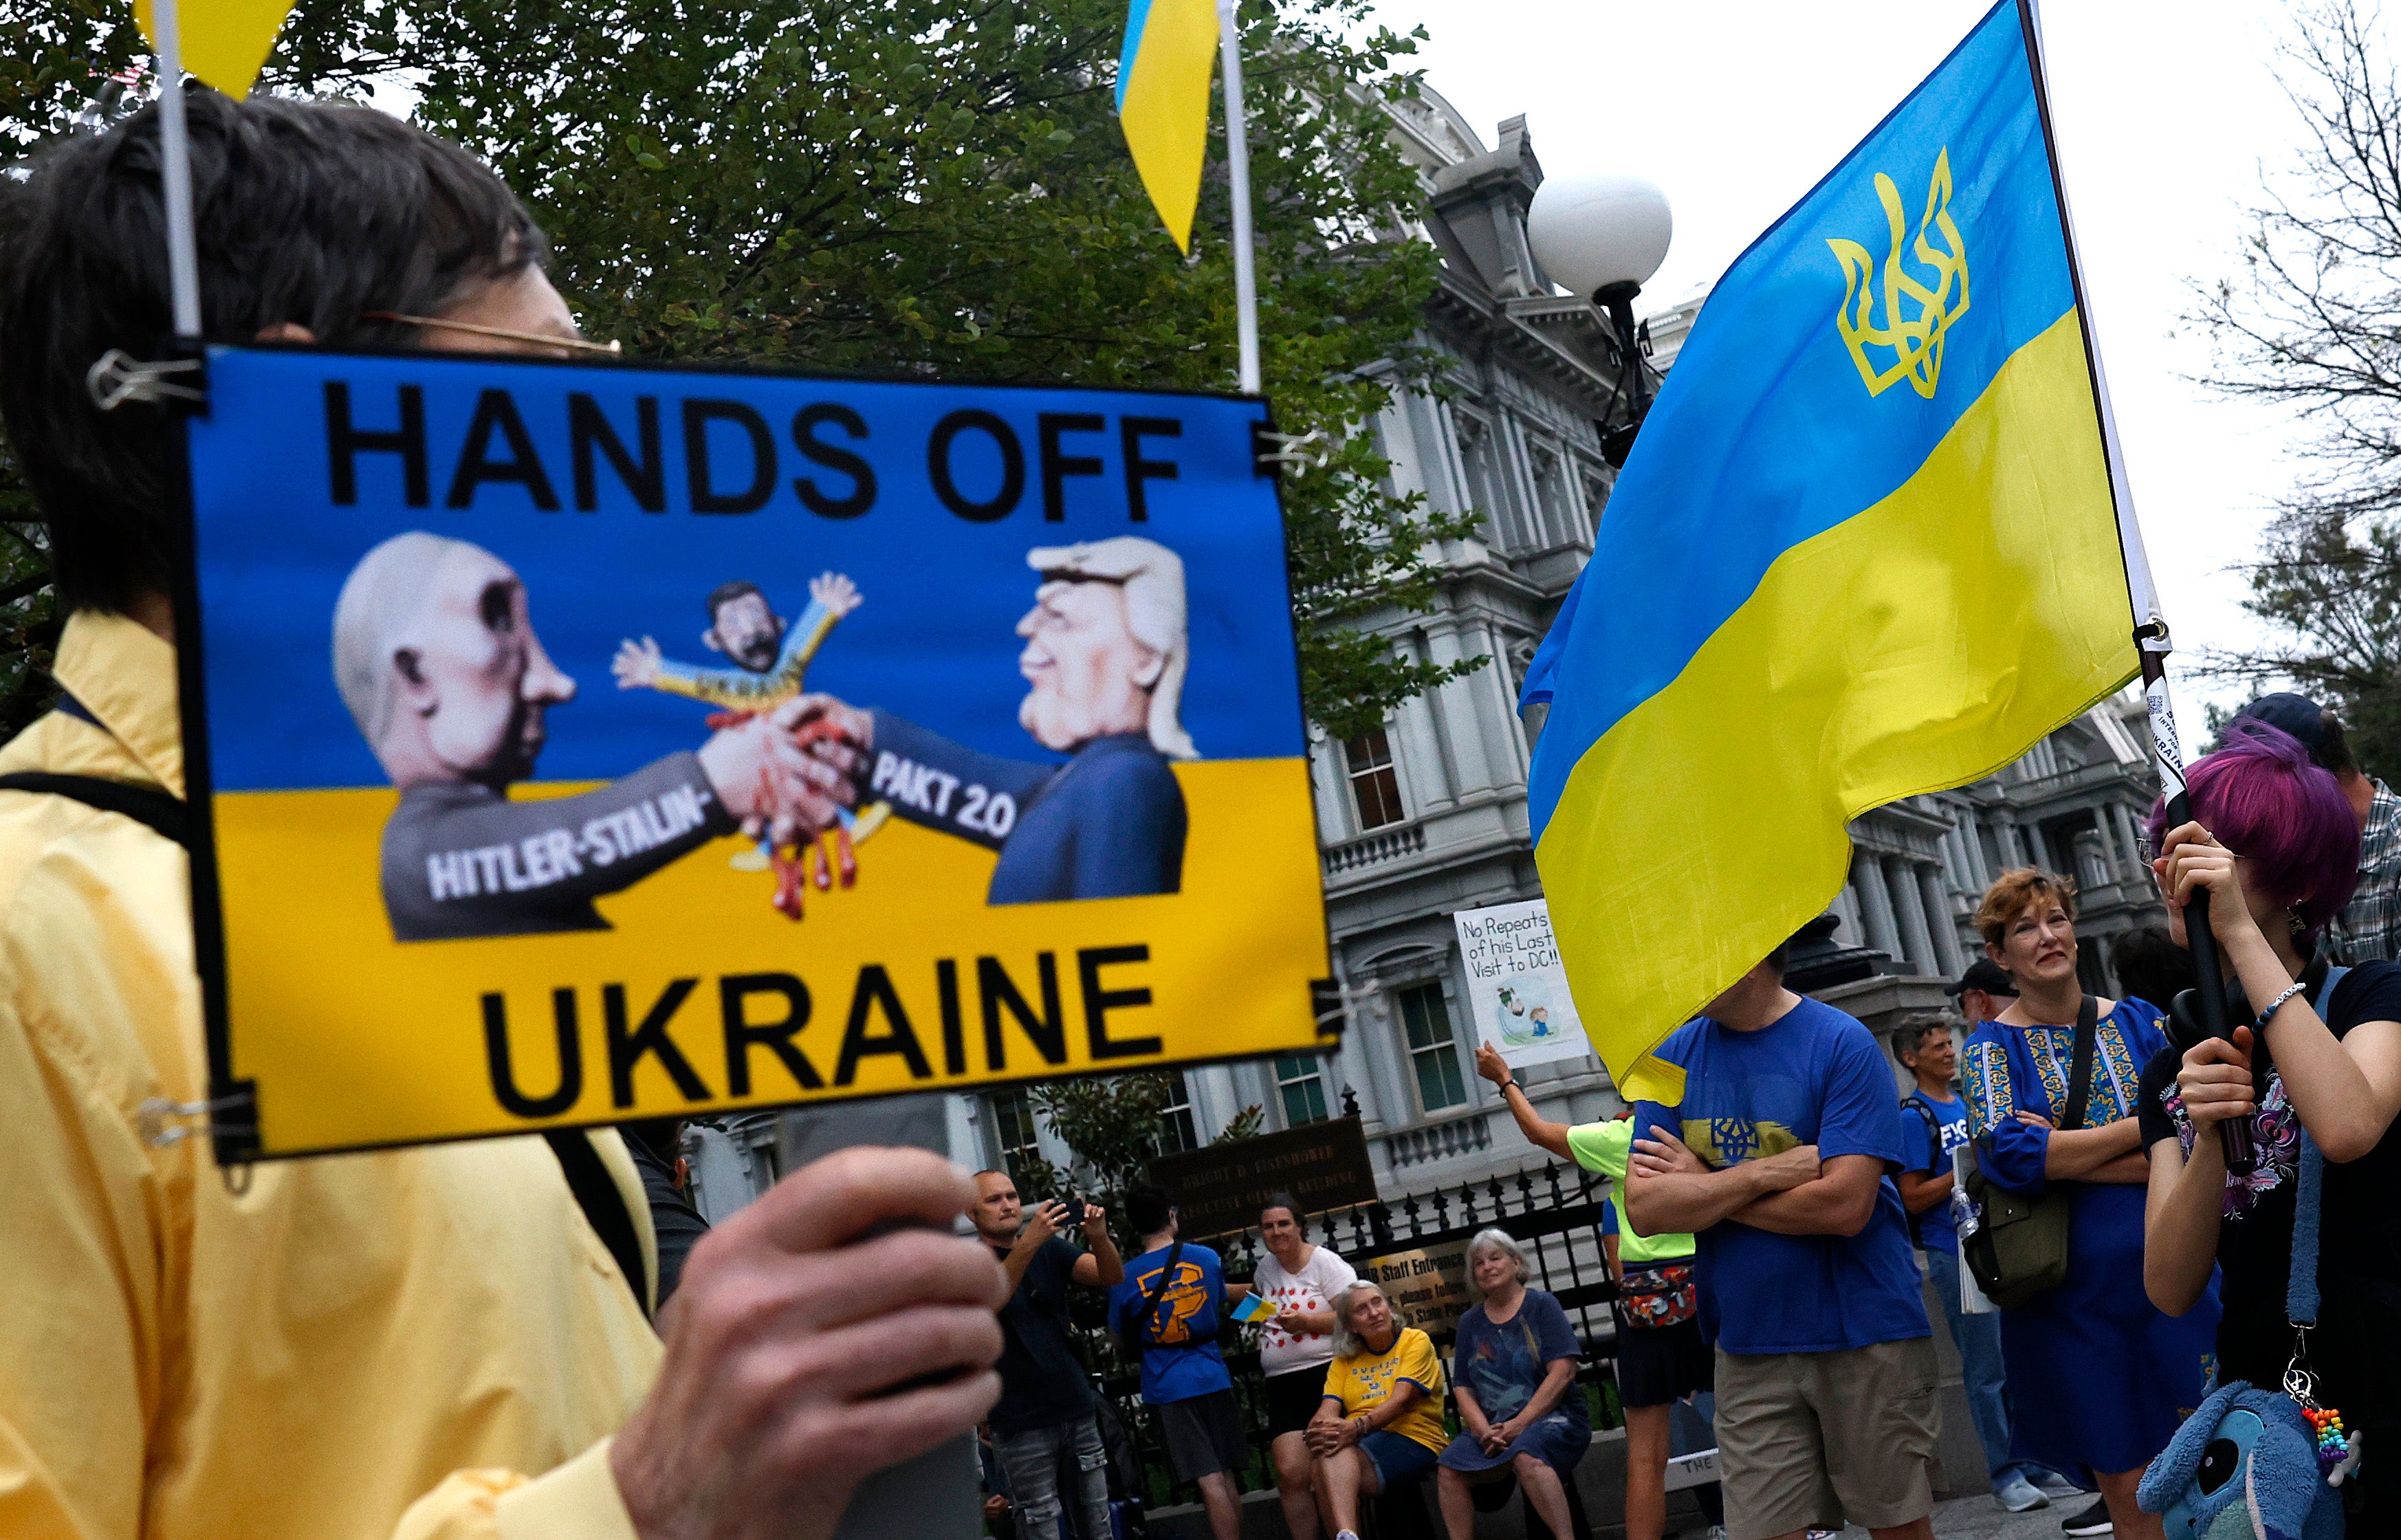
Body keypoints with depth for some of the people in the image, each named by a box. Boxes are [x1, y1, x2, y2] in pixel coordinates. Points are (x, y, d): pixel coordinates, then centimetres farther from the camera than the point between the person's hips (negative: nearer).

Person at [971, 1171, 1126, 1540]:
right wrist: (1029, 1243, -39)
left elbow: (1112, 1277, -3)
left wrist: (1099, 1237, -24)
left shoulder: (1050, 1249, 9)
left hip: (1077, 1411, 4)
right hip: (1022, 1425, -4)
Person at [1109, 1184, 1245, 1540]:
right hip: (1212, 1377, 3)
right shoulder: (1207, 1258, 0)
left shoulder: (1125, 1278, -7)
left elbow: (1119, 1337, 7)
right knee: (1227, 1479, 12)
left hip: (1168, 1387, -3)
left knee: (1211, 1483, -6)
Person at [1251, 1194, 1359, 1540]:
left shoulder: (1325, 1262, -2)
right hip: (1282, 1384, 5)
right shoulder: (1266, 1266, 16)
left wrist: (1306, 1321, -17)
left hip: (1327, 1377, -5)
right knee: (1290, 1473, -10)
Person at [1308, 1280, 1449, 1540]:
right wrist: (1318, 1431, -22)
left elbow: (1401, 1400, -11)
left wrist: (1358, 1427, -29)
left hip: (1413, 1441, -4)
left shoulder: (1416, 1341, 6)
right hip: (1359, 1443, 4)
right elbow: (1328, 1410, 5)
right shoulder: (1344, 1361, 21)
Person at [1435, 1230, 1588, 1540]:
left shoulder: (1542, 1305, 4)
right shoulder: (1470, 1322, 16)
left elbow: (1562, 1373, -7)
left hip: (1552, 1417, -4)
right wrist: (1484, 1430, -10)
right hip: (1492, 1425, 4)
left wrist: (1518, 1425, -15)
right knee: (1449, 1468, -24)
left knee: (1525, 1454, -36)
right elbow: (1463, 1389, 11)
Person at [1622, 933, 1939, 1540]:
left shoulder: (1842, 1044, -10)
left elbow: (1844, 1204, -19)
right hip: (1749, 1348, 3)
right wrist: (1766, 1174, -16)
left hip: (1865, 1335, -3)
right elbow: (1643, 1207, -5)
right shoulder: (1673, 1059, 3)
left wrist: (1702, 1187, -10)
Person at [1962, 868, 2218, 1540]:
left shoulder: (2138, 1021, 7)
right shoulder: (1993, 1046, 1)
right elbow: (2009, 1154, -17)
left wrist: (2065, 1158, -15)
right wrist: (2149, 1125, -13)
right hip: (2072, 1296, -2)